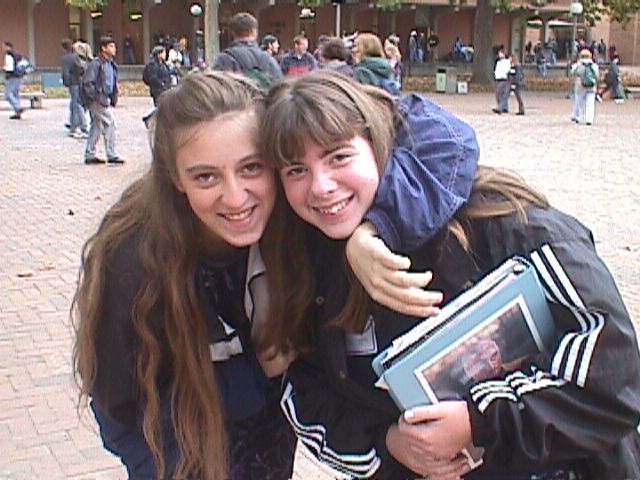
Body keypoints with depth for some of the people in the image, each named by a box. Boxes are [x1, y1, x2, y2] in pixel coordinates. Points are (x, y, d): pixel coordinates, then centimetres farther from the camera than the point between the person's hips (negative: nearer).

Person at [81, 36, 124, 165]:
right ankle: (111, 156, -8)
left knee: (96, 127, 13)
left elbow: (114, 85, 22)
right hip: (96, 100, -9)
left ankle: (89, 156, 21)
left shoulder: (111, 64, 13)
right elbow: (87, 83, -18)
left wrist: (113, 101, 12)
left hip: (106, 100, 9)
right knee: (110, 122, -12)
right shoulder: (96, 64, -14)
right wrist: (98, 99, -19)